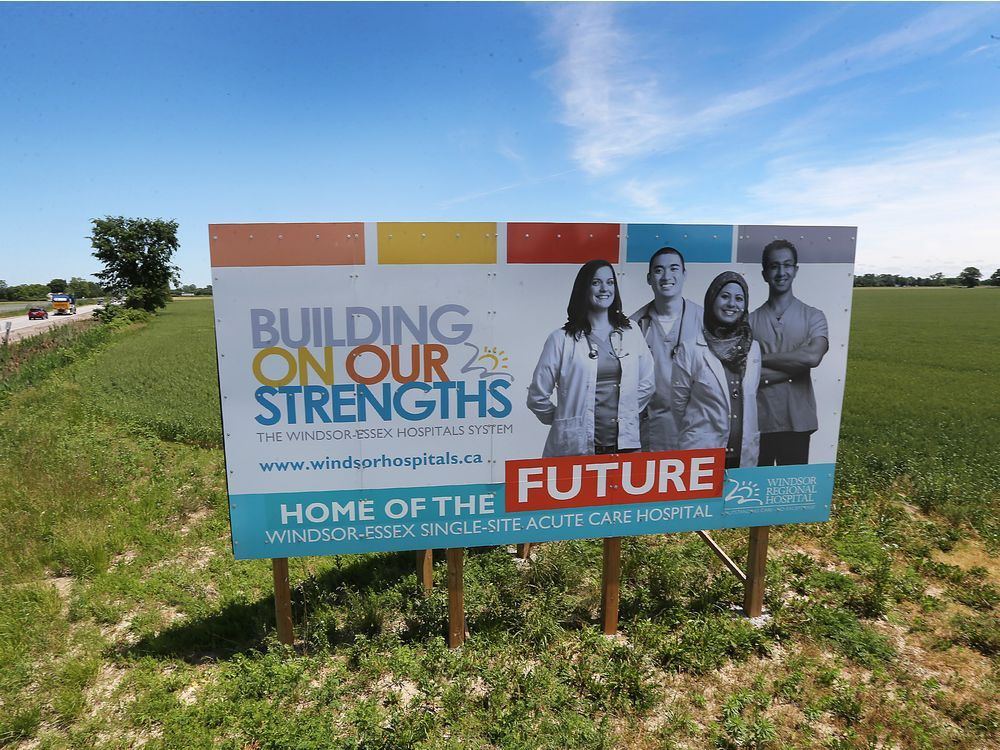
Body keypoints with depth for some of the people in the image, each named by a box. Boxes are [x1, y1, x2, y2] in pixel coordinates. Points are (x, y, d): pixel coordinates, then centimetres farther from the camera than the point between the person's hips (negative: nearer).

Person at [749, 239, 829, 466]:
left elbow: (813, 357, -17)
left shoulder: (813, 317, 3)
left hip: (796, 423, 0)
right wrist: (796, 365, -11)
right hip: (757, 423, 0)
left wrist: (761, 358, -9)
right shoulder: (750, 320, 3)